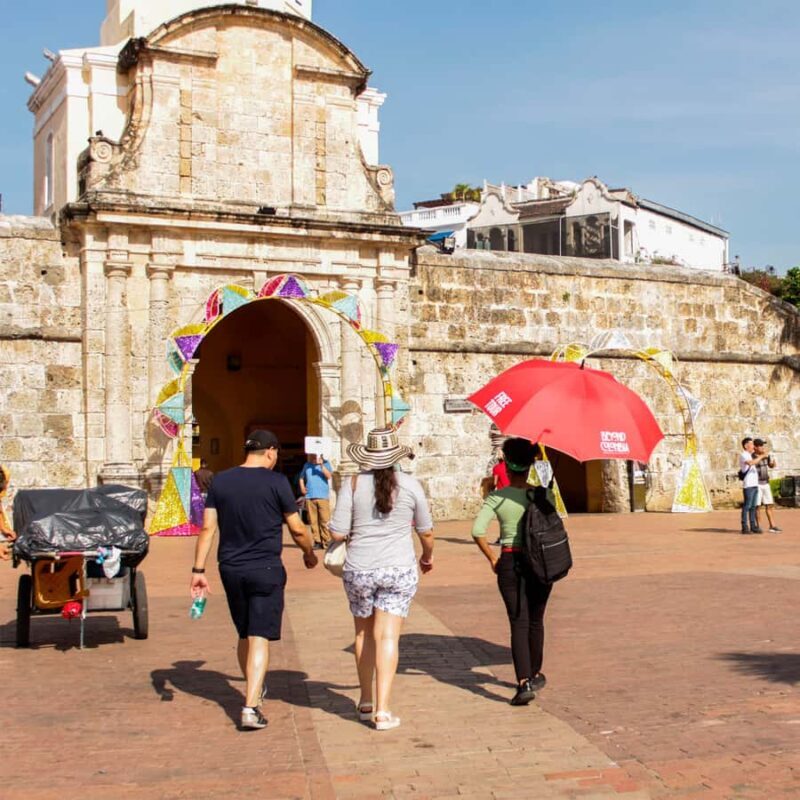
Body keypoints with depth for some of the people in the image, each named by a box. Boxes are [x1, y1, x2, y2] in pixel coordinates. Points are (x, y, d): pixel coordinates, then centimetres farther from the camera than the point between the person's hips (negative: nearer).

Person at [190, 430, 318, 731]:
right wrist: (309, 553, 15)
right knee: (260, 638, -3)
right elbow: (297, 528, -3)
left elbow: (207, 528, 0)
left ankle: (255, 691, 37)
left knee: (244, 635, 19)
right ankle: (250, 707, -12)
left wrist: (198, 570, 3)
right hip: (265, 570, -4)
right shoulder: (276, 482, -8)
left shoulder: (220, 481, 3)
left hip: (231, 569, 4)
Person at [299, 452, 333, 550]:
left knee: (325, 520, -8)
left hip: (323, 496, -3)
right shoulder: (306, 465, 15)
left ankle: (326, 541, -4)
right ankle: (317, 541, 7)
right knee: (313, 521, 2)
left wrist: (321, 466, -19)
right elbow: (302, 478, 26)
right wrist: (302, 488, 10)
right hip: (309, 497, 3)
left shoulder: (325, 463, 5)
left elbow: (329, 476, -9)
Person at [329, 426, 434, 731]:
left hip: (359, 570, 1)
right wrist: (427, 556, 28)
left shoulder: (353, 484, -5)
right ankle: (383, 709, -6)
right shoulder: (410, 485, -2)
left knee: (363, 633, 18)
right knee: (387, 636, 0)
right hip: (399, 570, 0)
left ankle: (366, 702, 26)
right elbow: (426, 531, 8)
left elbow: (337, 533, -7)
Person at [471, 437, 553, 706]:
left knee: (519, 623, 0)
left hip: (510, 563, -2)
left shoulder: (497, 497, -5)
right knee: (535, 621, 18)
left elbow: (478, 530, -15)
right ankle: (535, 674, 32)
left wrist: (492, 558, -3)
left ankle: (524, 682, -14)